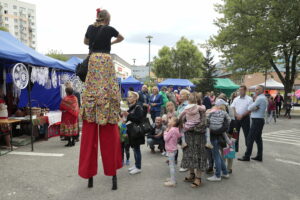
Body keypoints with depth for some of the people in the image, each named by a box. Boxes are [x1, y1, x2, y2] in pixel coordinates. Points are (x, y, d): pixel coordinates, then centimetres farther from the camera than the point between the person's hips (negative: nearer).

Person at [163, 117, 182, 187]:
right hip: (172, 149, 10)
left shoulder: (172, 130, -21)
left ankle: (172, 181, 4)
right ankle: (172, 178, 31)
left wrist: (166, 131, -5)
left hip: (171, 150, -10)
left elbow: (165, 138, -18)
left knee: (171, 165, -3)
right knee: (172, 165, 19)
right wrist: (167, 131, 4)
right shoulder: (175, 129, 6)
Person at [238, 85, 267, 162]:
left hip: (257, 120, -10)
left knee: (250, 138, -7)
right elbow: (250, 108, 16)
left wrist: (253, 108, 7)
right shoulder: (263, 98, 18)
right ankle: (259, 156, 18)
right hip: (260, 120, 10)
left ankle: (247, 156, -3)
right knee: (258, 138, 12)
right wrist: (254, 108, -2)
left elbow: (249, 108, -11)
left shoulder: (260, 98, -15)